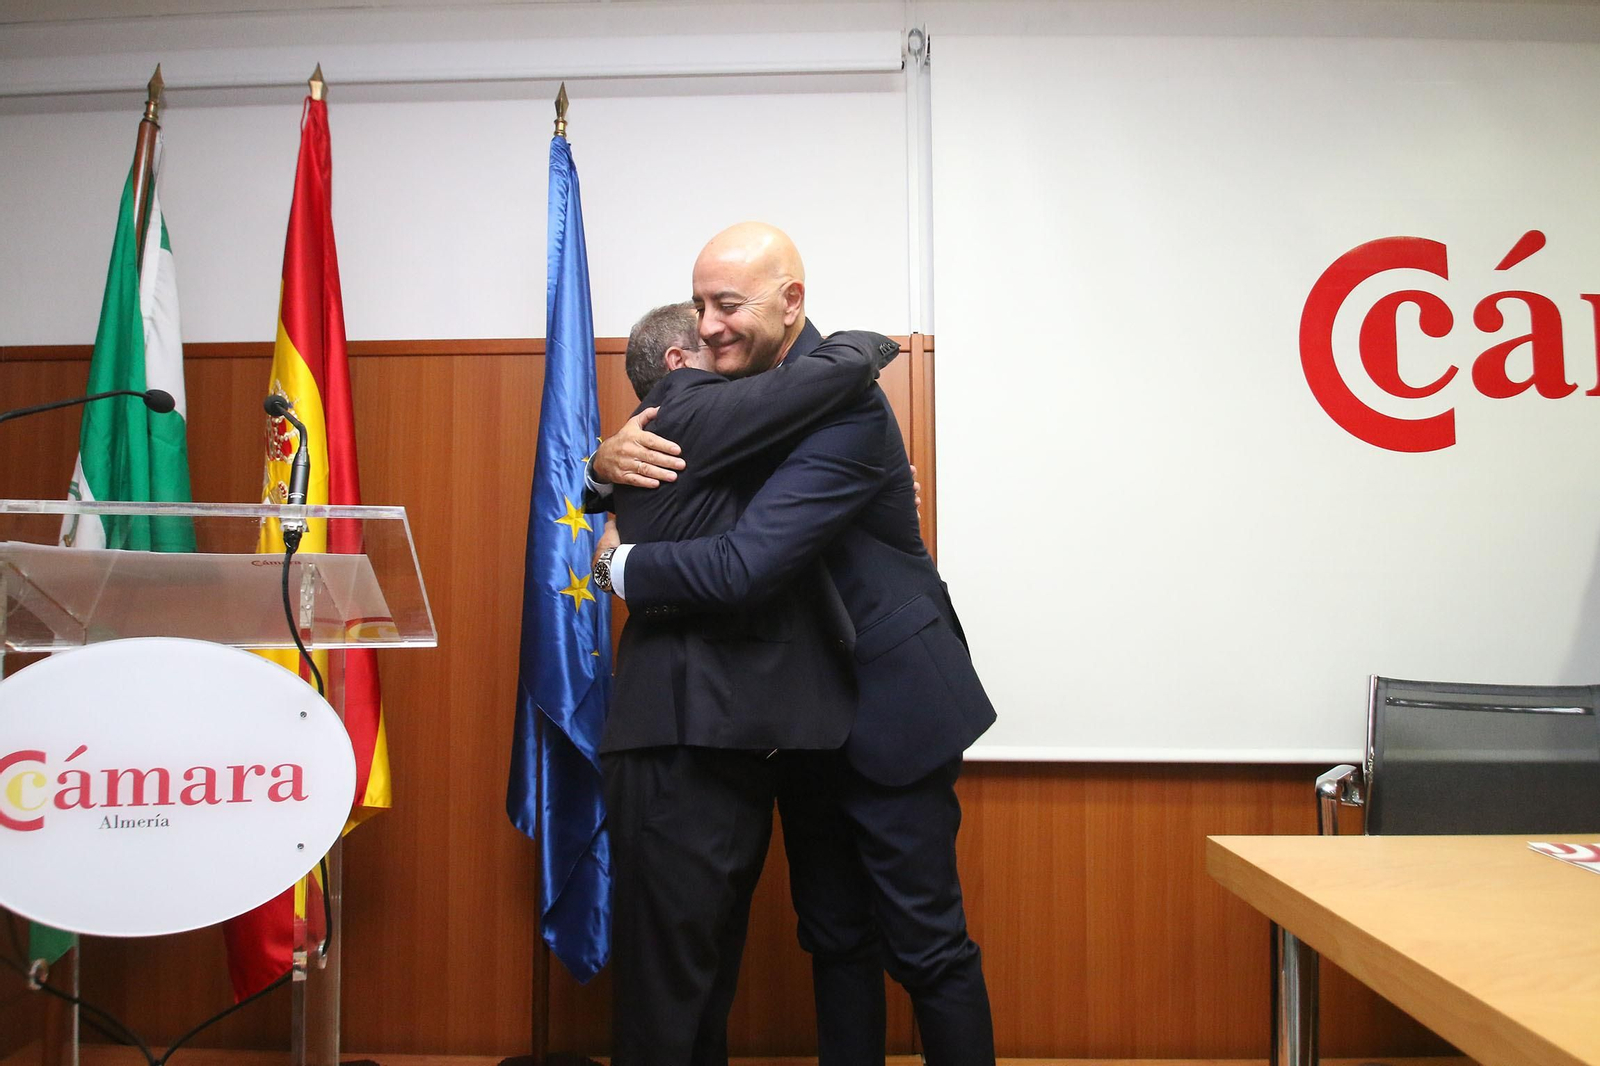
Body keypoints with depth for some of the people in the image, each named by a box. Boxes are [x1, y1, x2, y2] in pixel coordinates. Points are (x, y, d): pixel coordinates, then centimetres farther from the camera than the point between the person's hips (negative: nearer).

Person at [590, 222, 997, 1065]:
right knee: (834, 938, 17)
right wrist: (608, 458, -13)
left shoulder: (844, 404, -23)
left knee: (926, 945, 2)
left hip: (886, 709, -8)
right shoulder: (735, 391, 5)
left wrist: (619, 566, -16)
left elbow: (744, 569, -32)